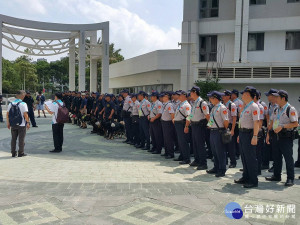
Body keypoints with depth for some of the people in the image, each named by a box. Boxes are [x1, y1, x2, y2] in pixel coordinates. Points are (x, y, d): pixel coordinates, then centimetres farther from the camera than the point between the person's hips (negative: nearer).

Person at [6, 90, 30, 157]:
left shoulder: (11, 104, 6)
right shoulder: (23, 104, -12)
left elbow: (7, 114, 7)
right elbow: (25, 114, -17)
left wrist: (8, 123, 15)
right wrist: (28, 122, -10)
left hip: (13, 124, 5)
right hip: (21, 124, -5)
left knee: (13, 139, 14)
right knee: (21, 139, 4)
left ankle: (13, 153, 18)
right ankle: (21, 153, 7)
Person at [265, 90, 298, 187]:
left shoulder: (291, 109, -10)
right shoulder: (276, 110, 13)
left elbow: (295, 124, -14)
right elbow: (271, 122, 19)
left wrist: (282, 126, -21)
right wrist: (268, 134, 16)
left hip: (286, 136, -7)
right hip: (275, 135, 7)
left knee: (288, 158, -1)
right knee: (276, 157, 14)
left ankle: (290, 178, 9)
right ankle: (277, 176, 26)